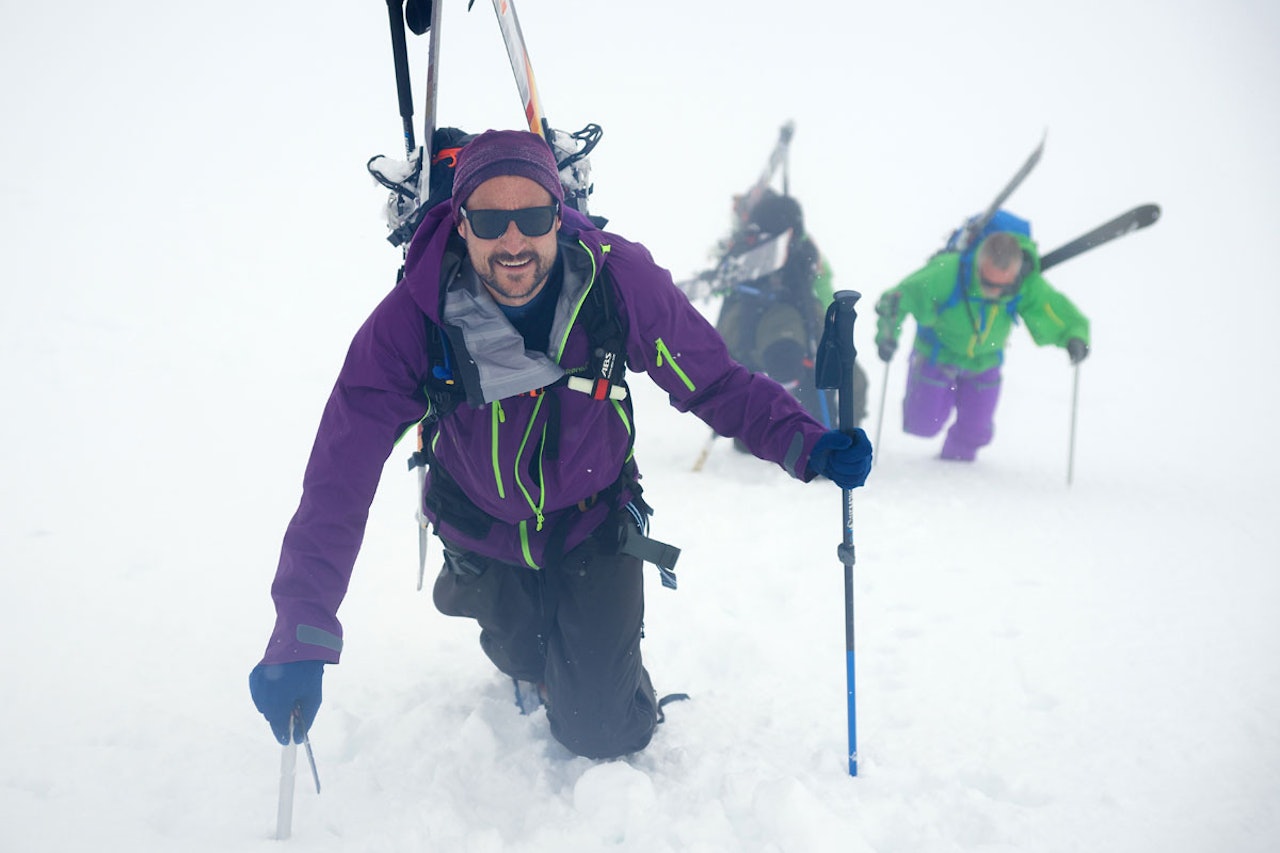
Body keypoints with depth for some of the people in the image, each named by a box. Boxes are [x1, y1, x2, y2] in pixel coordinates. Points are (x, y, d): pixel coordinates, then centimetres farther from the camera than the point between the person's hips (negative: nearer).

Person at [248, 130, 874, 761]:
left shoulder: (620, 282, -26)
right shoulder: (409, 322, -28)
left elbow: (716, 383, -12)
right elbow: (339, 482, -28)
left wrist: (806, 445, -28)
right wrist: (299, 641, -36)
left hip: (593, 526, 0)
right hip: (485, 538, 0)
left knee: (603, 731, 1)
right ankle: (534, 672, 57)